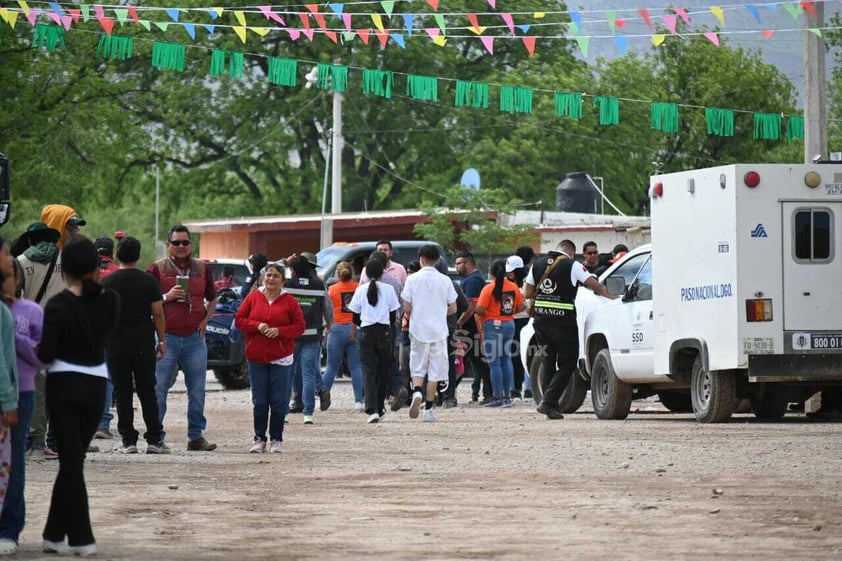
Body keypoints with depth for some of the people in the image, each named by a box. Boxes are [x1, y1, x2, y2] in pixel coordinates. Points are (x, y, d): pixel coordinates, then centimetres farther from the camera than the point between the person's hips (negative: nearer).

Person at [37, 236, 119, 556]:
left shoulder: (59, 305, -13)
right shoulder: (110, 301, -1)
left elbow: (46, 354, -15)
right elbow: (103, 336, 5)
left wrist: (39, 353, 7)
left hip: (64, 384, -4)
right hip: (96, 385, 4)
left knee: (71, 461, 1)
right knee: (73, 461, 13)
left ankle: (80, 538, -1)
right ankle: (55, 534, 17)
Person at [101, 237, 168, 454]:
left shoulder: (107, 282, -1)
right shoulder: (149, 281, -2)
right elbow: (158, 314, -2)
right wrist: (162, 341, 6)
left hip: (116, 345, 0)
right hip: (144, 344, 0)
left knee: (123, 393, 4)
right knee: (147, 393, 6)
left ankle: (128, 440, 0)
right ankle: (154, 439, 3)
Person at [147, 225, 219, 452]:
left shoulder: (203, 269, 11)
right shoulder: (157, 269, 1)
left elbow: (212, 299, 22)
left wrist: (205, 319, 6)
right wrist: (167, 297, -15)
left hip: (194, 338, 3)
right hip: (167, 337, -3)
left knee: (197, 390, 4)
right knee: (158, 388, -6)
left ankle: (196, 436, 10)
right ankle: (156, 436, -2)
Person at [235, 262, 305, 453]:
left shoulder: (289, 301, 2)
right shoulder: (253, 297, 5)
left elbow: (299, 326, 1)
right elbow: (239, 320, 5)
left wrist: (279, 331, -14)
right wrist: (257, 326, -13)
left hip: (281, 358, -1)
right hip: (256, 358, 1)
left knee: (279, 402, 0)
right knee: (259, 401, 3)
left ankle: (276, 439, 8)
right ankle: (259, 439, 10)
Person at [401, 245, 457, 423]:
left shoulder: (413, 279, -4)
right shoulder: (444, 281, -2)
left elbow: (407, 308, -4)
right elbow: (453, 308, 2)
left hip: (418, 329, 0)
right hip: (438, 330, 0)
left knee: (417, 367, 10)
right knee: (435, 371, 6)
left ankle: (416, 391, -20)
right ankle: (428, 409, 5)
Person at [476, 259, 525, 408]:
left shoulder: (489, 288, -12)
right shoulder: (514, 287, 4)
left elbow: (480, 310, -18)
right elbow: (520, 307, 9)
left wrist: (485, 313, 4)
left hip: (493, 325, -6)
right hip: (509, 324, 6)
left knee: (494, 362, -2)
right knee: (506, 360, 14)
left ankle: (498, 397, -3)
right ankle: (508, 395, 15)